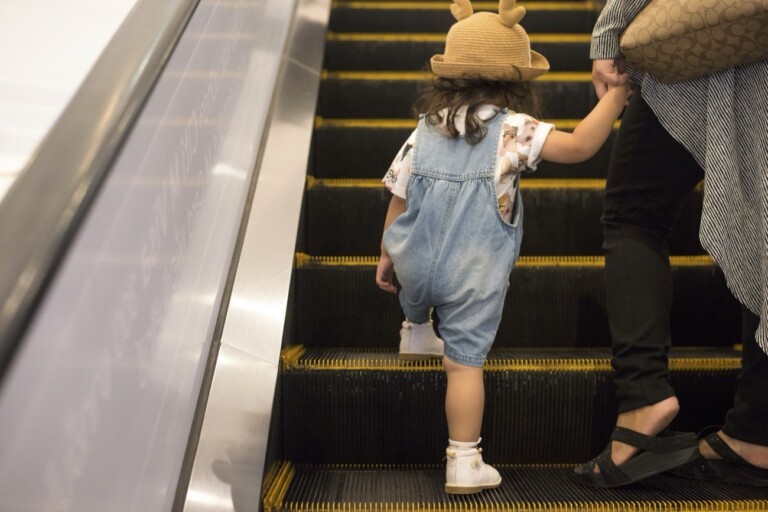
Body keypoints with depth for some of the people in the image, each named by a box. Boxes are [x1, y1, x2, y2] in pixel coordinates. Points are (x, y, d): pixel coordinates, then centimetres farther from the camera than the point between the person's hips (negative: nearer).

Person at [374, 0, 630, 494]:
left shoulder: (426, 128, 5)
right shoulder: (512, 128, -9)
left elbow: (399, 196, 8)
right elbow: (580, 146, -17)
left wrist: (388, 254, 19)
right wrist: (617, 94, -8)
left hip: (415, 264, 4)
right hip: (473, 276, -4)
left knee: (418, 294, 39)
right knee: (465, 361, 0)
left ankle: (417, 332, 64)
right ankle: (464, 462, 3)